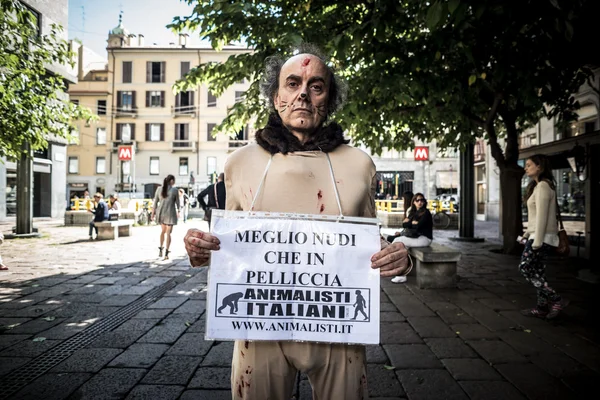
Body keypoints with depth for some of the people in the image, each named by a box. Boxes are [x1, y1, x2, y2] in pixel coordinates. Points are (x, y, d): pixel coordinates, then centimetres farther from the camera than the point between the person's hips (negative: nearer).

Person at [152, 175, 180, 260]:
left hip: (160, 213, 4)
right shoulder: (174, 190, -10)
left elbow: (155, 202, 2)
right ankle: (166, 254, 0)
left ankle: (160, 249, 25)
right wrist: (178, 212, 17)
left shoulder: (159, 189, -1)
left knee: (163, 230, 26)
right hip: (170, 214, -4)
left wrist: (153, 213, 10)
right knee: (168, 233, 4)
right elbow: (177, 202, 0)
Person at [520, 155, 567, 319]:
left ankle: (556, 300, -2)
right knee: (537, 271, 9)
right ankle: (542, 307, 13)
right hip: (538, 235, 10)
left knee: (525, 268, -7)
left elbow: (542, 215, -19)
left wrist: (537, 241, -20)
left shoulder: (543, 185, -14)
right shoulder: (538, 185, 16)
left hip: (542, 236, -10)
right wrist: (528, 232, 19)